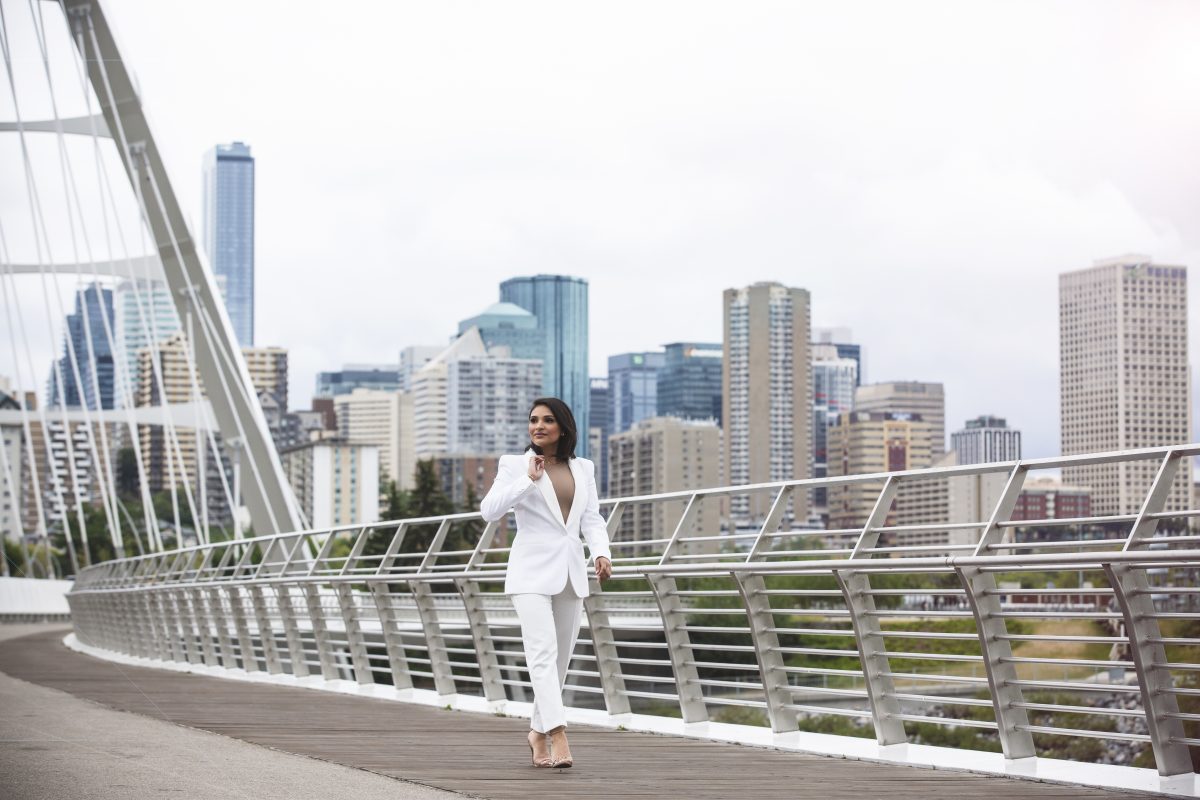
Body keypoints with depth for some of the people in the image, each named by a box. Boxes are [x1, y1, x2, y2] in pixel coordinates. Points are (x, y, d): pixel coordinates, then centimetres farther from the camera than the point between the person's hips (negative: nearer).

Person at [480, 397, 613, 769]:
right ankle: (558, 736, -26)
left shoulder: (583, 469, 12)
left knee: (561, 658, 9)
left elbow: (592, 519, 7)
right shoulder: (514, 465, 1)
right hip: (532, 571, -4)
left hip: (571, 572, 4)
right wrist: (529, 479, -16)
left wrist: (602, 553, -10)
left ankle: (538, 731, 26)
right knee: (543, 652, -17)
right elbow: (489, 510, -11)